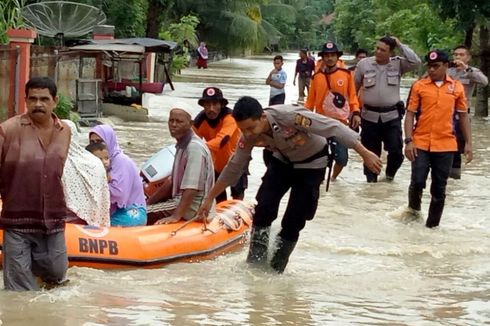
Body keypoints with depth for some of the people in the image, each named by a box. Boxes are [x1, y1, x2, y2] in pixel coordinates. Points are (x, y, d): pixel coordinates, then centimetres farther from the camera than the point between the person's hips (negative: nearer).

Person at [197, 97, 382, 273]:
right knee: (264, 208, -15)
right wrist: (210, 198, -3)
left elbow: (334, 128, -33)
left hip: (312, 163, -4)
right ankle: (255, 263, -1)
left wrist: (365, 154, -32)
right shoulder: (249, 136, -21)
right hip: (283, 161, 4)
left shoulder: (289, 116, -39)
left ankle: (276, 269, 10)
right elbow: (234, 167, -6)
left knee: (293, 221, -8)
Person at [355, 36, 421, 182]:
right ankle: (371, 180, 22)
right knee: (371, 152, 8)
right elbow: (354, 88, 7)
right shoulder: (364, 64, -1)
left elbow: (415, 62, -17)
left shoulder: (398, 64, 0)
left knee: (396, 151, -3)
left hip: (392, 116, 0)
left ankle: (390, 174, 25)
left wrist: (400, 45, -12)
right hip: (369, 115, 0)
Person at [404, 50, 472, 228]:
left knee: (439, 188, 5)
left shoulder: (457, 87, 5)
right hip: (421, 144, -1)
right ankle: (414, 209, 22)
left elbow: (463, 116, 11)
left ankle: (432, 225, 16)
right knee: (417, 181, -8)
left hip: (446, 145, 1)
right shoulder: (419, 86, 1)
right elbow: (410, 114, 1)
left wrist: (468, 143, 7)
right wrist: (408, 141, -9)